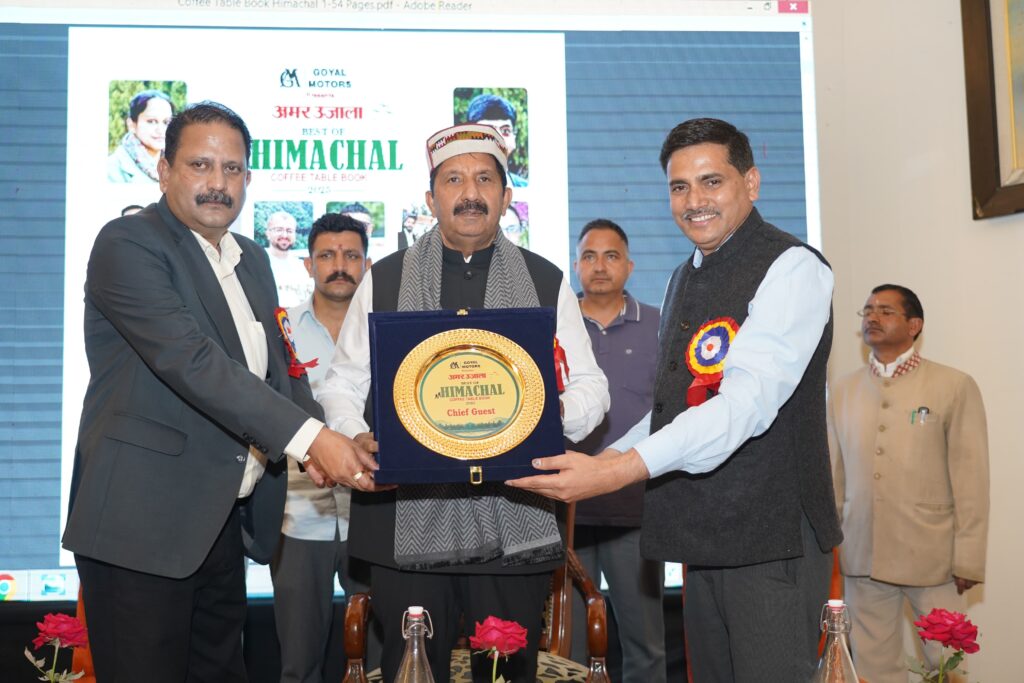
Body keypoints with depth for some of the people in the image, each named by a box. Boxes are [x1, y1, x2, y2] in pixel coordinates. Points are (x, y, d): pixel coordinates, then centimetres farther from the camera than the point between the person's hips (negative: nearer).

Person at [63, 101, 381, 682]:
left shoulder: (251, 259, 15)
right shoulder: (128, 244, -10)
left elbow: (279, 361, 16)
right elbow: (190, 360, -23)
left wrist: (318, 440, -5)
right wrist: (309, 436, -28)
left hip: (227, 518, 7)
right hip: (143, 519, -7)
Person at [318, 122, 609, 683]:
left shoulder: (547, 283, 9)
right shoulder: (384, 280, 9)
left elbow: (590, 385, 9)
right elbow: (343, 384, 10)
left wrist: (557, 414, -13)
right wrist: (357, 438, -10)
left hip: (515, 521, 0)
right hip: (405, 517, 0)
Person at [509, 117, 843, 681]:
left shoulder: (792, 268, -10)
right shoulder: (683, 279, 17)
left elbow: (749, 401, -24)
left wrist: (622, 470, -32)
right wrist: (610, 456, 7)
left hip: (771, 534, -7)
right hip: (702, 532, 7)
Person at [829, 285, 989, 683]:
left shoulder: (954, 387, -3)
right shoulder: (842, 392, 8)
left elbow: (971, 478, -5)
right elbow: (833, 474, 8)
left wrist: (969, 559, -7)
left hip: (933, 557, -3)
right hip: (861, 556, 3)